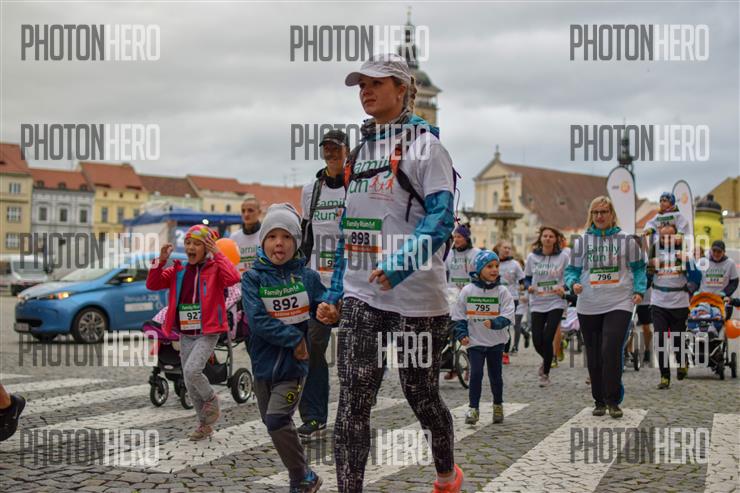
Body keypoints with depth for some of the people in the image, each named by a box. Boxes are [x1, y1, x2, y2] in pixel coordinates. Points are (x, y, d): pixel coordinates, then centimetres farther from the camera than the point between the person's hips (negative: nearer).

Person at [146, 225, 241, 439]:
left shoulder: (214, 269, -7)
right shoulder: (178, 271, 7)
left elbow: (233, 277, -27)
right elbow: (152, 285, 1)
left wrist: (217, 254, -22)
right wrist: (161, 260, -10)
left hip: (207, 334, -6)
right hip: (185, 335, 6)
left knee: (192, 370, -25)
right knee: (190, 384, 10)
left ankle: (211, 400, 4)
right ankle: (205, 424, 26)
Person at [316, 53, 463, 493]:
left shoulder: (424, 142, -5)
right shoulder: (361, 149, 15)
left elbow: (442, 215, -17)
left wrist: (403, 263, -32)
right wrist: (335, 293, 15)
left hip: (416, 299, -5)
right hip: (361, 299, 5)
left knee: (422, 398, 12)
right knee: (351, 407, -4)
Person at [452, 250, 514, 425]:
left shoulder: (502, 291, -6)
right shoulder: (467, 291, -5)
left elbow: (508, 316, -12)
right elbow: (459, 316, 2)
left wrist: (494, 323, -30)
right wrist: (461, 334, -8)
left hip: (496, 342, 1)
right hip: (474, 341, -1)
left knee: (495, 375, 11)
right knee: (476, 374, -8)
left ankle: (498, 405, 31)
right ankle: (473, 409, 2)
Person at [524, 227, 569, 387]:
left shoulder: (563, 257, -2)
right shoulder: (532, 257, 3)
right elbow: (526, 278, 11)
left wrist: (563, 288, -16)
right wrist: (529, 287, -10)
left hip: (555, 303, -2)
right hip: (537, 303, 2)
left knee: (547, 339, -9)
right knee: (537, 341, 0)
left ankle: (545, 374, 11)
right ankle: (546, 360, 36)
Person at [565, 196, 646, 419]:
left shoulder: (627, 240, 5)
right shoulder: (581, 241, 7)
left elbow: (638, 268, 10)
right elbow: (571, 270, 9)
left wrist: (639, 290, -5)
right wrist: (573, 283, -12)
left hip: (619, 304, -2)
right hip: (588, 307, 2)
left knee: (611, 350, -16)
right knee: (594, 356, 8)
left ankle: (613, 401, -6)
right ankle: (599, 401, 21)